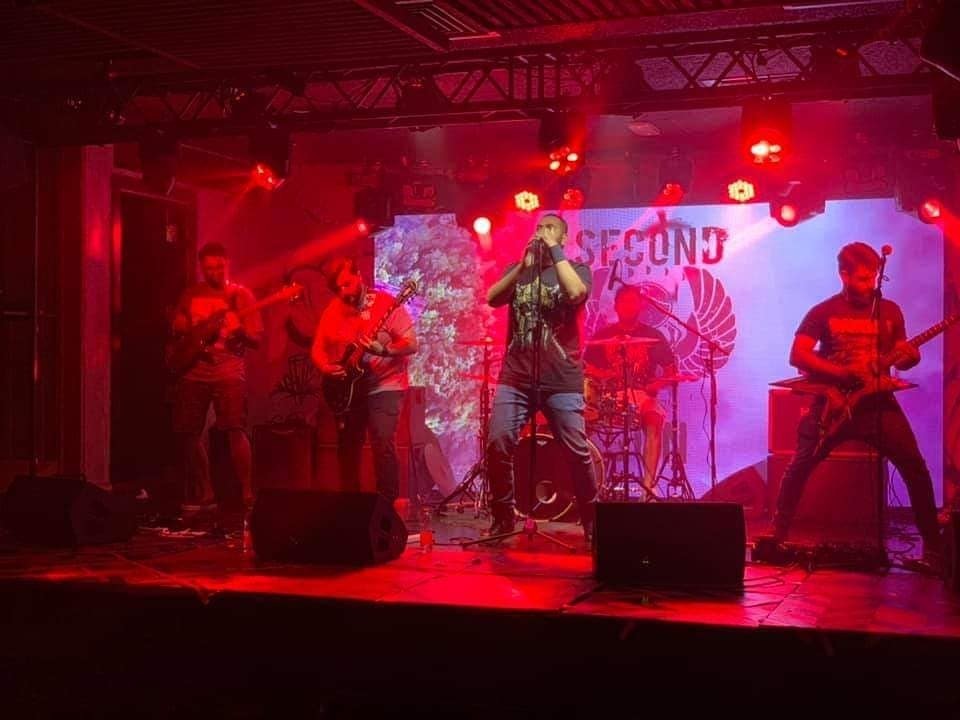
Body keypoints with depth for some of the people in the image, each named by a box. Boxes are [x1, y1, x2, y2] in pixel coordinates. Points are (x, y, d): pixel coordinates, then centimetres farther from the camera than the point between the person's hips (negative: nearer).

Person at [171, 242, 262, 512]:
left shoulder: (241, 294, 3)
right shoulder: (191, 294, 13)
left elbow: (257, 339, -1)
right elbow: (177, 326, 21)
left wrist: (240, 331, -23)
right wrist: (194, 330, -2)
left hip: (228, 370, -4)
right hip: (193, 370, 4)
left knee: (235, 430, -15)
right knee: (189, 432, 4)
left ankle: (246, 493, -10)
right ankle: (204, 494, 17)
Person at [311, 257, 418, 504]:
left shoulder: (386, 303, -9)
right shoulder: (332, 311, 6)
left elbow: (412, 344, -13)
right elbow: (318, 349, 12)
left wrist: (382, 350, -29)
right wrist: (326, 366, -10)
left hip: (384, 386, -5)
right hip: (347, 389, 5)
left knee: (383, 445, -16)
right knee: (347, 449, 9)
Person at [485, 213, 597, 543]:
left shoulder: (576, 269, 7)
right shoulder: (518, 270, 18)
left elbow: (576, 292, -17)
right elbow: (492, 298, 1)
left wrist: (554, 250, -9)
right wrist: (523, 265, -6)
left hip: (562, 381, -3)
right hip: (515, 376, 3)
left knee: (578, 452, -4)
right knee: (498, 445, -8)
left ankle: (592, 520, 12)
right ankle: (503, 517, 8)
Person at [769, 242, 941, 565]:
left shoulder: (890, 311, 8)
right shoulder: (824, 312, -1)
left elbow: (901, 356, 15)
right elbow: (798, 356, -10)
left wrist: (910, 357, -10)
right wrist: (843, 372, -19)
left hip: (878, 403, 2)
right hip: (834, 403, -2)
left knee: (915, 467, -7)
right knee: (800, 467, -3)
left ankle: (932, 542, 3)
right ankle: (779, 534, 11)